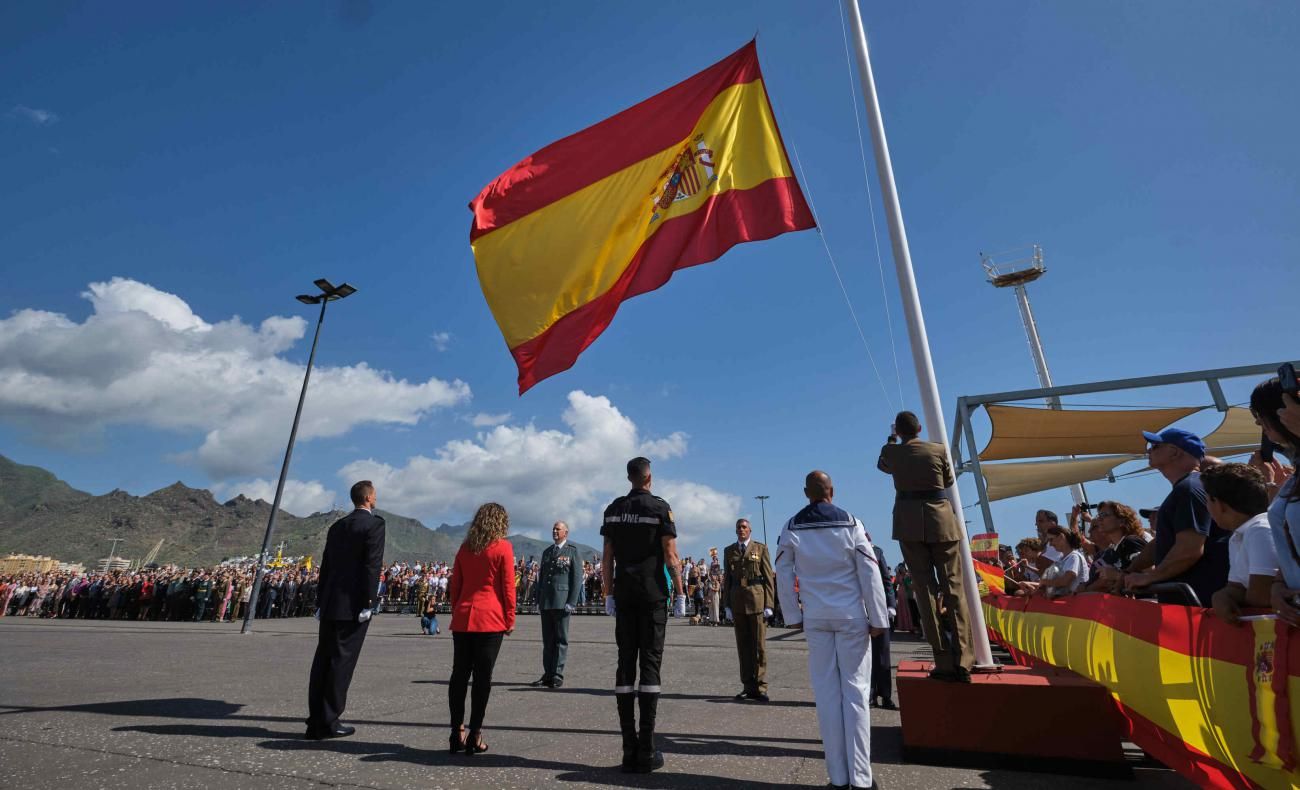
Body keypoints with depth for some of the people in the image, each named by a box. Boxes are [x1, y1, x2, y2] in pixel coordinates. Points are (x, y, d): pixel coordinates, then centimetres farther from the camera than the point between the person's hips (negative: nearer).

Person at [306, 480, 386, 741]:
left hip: (330, 603, 7)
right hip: (353, 605, -7)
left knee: (323, 660, 11)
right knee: (342, 661, 0)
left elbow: (325, 566, 15)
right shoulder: (374, 523, -9)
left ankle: (316, 721, 19)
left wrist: (322, 602, 18)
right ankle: (328, 722, 5)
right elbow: (372, 565, -16)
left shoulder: (337, 526, 14)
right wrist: (368, 602, -14)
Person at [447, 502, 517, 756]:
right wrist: (510, 619, 1)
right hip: (490, 620, -5)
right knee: (482, 677, 1)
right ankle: (474, 735, 6)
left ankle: (457, 733, 15)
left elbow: (455, 585, 13)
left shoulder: (465, 547, 10)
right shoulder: (503, 547, -4)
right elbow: (508, 586, -6)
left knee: (459, 674, 10)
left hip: (462, 618, 5)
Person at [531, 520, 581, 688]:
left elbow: (577, 578, -5)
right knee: (547, 640, 9)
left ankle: (557, 675, 6)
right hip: (546, 602, 5)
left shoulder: (572, 552, 0)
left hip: (562, 602, -5)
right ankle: (547, 674, 16)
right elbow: (541, 576, 20)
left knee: (561, 640, 0)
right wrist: (538, 599, 12)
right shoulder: (547, 552, 17)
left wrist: (572, 602, -12)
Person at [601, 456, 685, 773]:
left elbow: (607, 557, 7)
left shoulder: (614, 509, 6)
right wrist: (680, 594, -1)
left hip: (624, 595, 4)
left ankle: (629, 749, 12)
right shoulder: (660, 507, -6)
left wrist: (609, 594, 13)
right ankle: (646, 752, 3)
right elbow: (671, 556, -9)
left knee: (625, 664, 7)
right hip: (653, 595, -4)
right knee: (650, 664, 1)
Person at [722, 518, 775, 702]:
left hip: (757, 600, -3)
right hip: (737, 602, 3)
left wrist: (768, 604, -6)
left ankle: (760, 688, 8)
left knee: (758, 645, 0)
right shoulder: (728, 551, 12)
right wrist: (727, 605, 5)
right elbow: (726, 579, 12)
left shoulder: (760, 548, 4)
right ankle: (748, 687, 16)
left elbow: (768, 577, 1)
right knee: (743, 645, 8)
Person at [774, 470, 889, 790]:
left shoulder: (791, 528, -3)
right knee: (855, 691, 7)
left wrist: (793, 616, 9)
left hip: (815, 619, 1)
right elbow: (870, 574, -6)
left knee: (827, 692, 8)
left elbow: (783, 575, 0)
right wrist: (878, 618, 1)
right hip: (852, 617, -1)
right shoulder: (851, 524, -7)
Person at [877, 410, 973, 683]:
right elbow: (948, 481, 17)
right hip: (941, 521, 0)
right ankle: (962, 661, -3)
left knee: (925, 589, 2)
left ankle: (944, 663, 1)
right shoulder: (939, 450, 2)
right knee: (952, 587, 3)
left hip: (909, 524, 0)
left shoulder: (891, 452, 2)